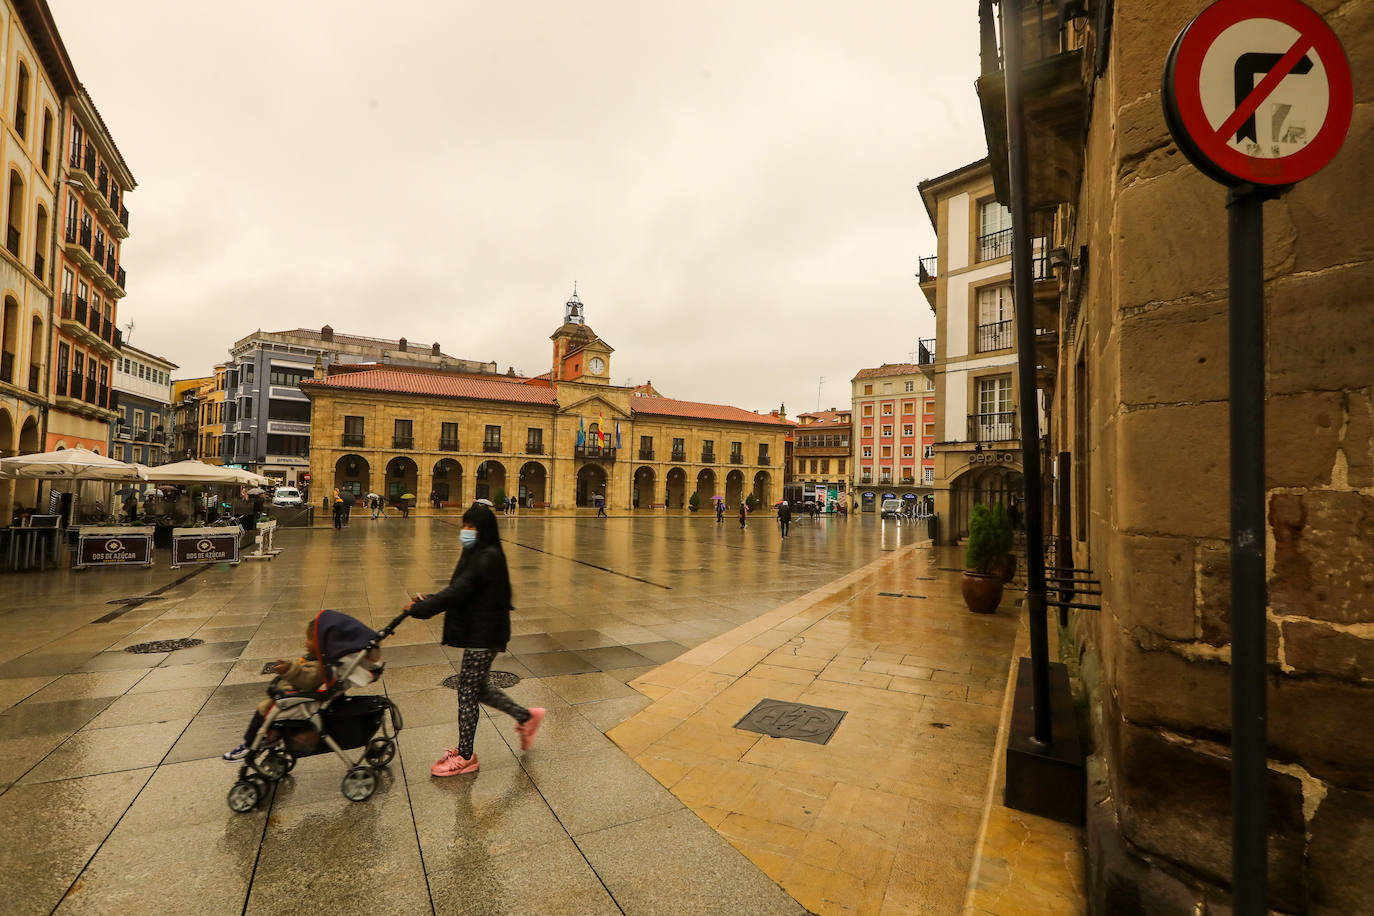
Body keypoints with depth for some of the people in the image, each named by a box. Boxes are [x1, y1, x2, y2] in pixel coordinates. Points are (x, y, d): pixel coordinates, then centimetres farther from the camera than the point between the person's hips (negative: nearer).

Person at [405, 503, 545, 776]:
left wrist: (420, 608, -18)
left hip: (483, 636, -10)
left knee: (467, 692, 4)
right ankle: (527, 717, 33)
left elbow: (459, 591, -26)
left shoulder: (488, 557, -21)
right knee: (477, 687, 20)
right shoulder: (477, 554, 10)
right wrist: (430, 600, 0)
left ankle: (465, 756, 22)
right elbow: (459, 589, 13)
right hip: (479, 633, 10)